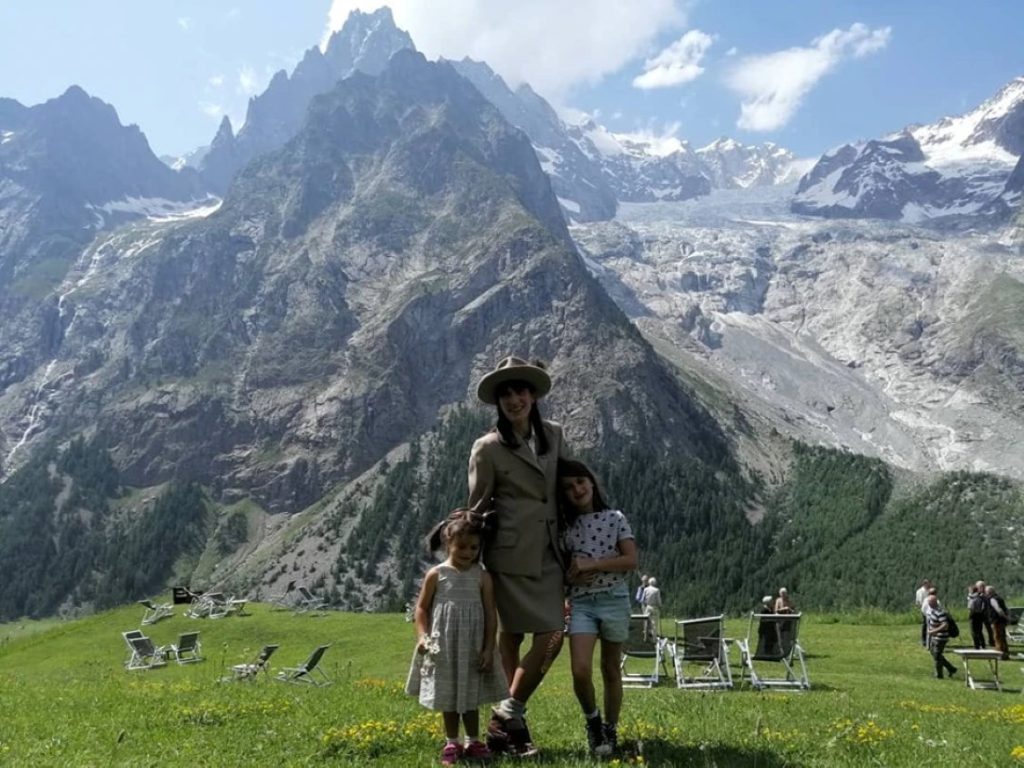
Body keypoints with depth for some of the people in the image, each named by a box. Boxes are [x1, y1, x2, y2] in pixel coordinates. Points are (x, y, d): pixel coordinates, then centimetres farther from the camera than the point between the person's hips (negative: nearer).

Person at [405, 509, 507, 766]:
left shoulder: (482, 576, -3)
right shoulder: (436, 574, -4)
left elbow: (490, 615, -2)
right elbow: (422, 608, 3)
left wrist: (488, 649, -6)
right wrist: (422, 636, -10)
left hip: (473, 649, 1)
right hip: (443, 648, 0)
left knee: (471, 698, 11)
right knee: (448, 698, 10)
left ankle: (473, 742, 26)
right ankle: (451, 744, 23)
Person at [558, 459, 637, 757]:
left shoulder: (615, 519, 0)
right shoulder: (566, 526, 6)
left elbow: (631, 560, -8)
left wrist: (591, 565, -14)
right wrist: (572, 575, -12)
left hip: (614, 599, -1)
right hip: (580, 603, 1)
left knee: (611, 670, 9)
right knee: (580, 671, -14)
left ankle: (610, 729, 26)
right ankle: (592, 720, 13)